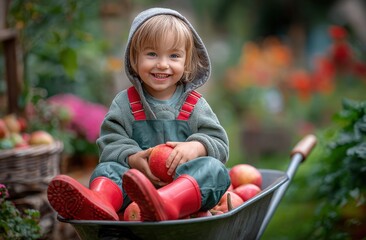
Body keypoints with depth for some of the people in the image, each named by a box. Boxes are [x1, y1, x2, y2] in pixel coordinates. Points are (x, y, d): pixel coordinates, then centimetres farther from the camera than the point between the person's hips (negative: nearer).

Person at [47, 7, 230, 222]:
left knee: (215, 168, -29)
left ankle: (165, 204, -61)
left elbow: (219, 144, 4)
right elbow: (110, 143, 1)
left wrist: (196, 147, -19)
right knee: (108, 168, -23)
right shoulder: (124, 103, 9)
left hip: (186, 187, -1)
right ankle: (100, 201, -60)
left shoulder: (195, 106, 9)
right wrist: (132, 159, -21)